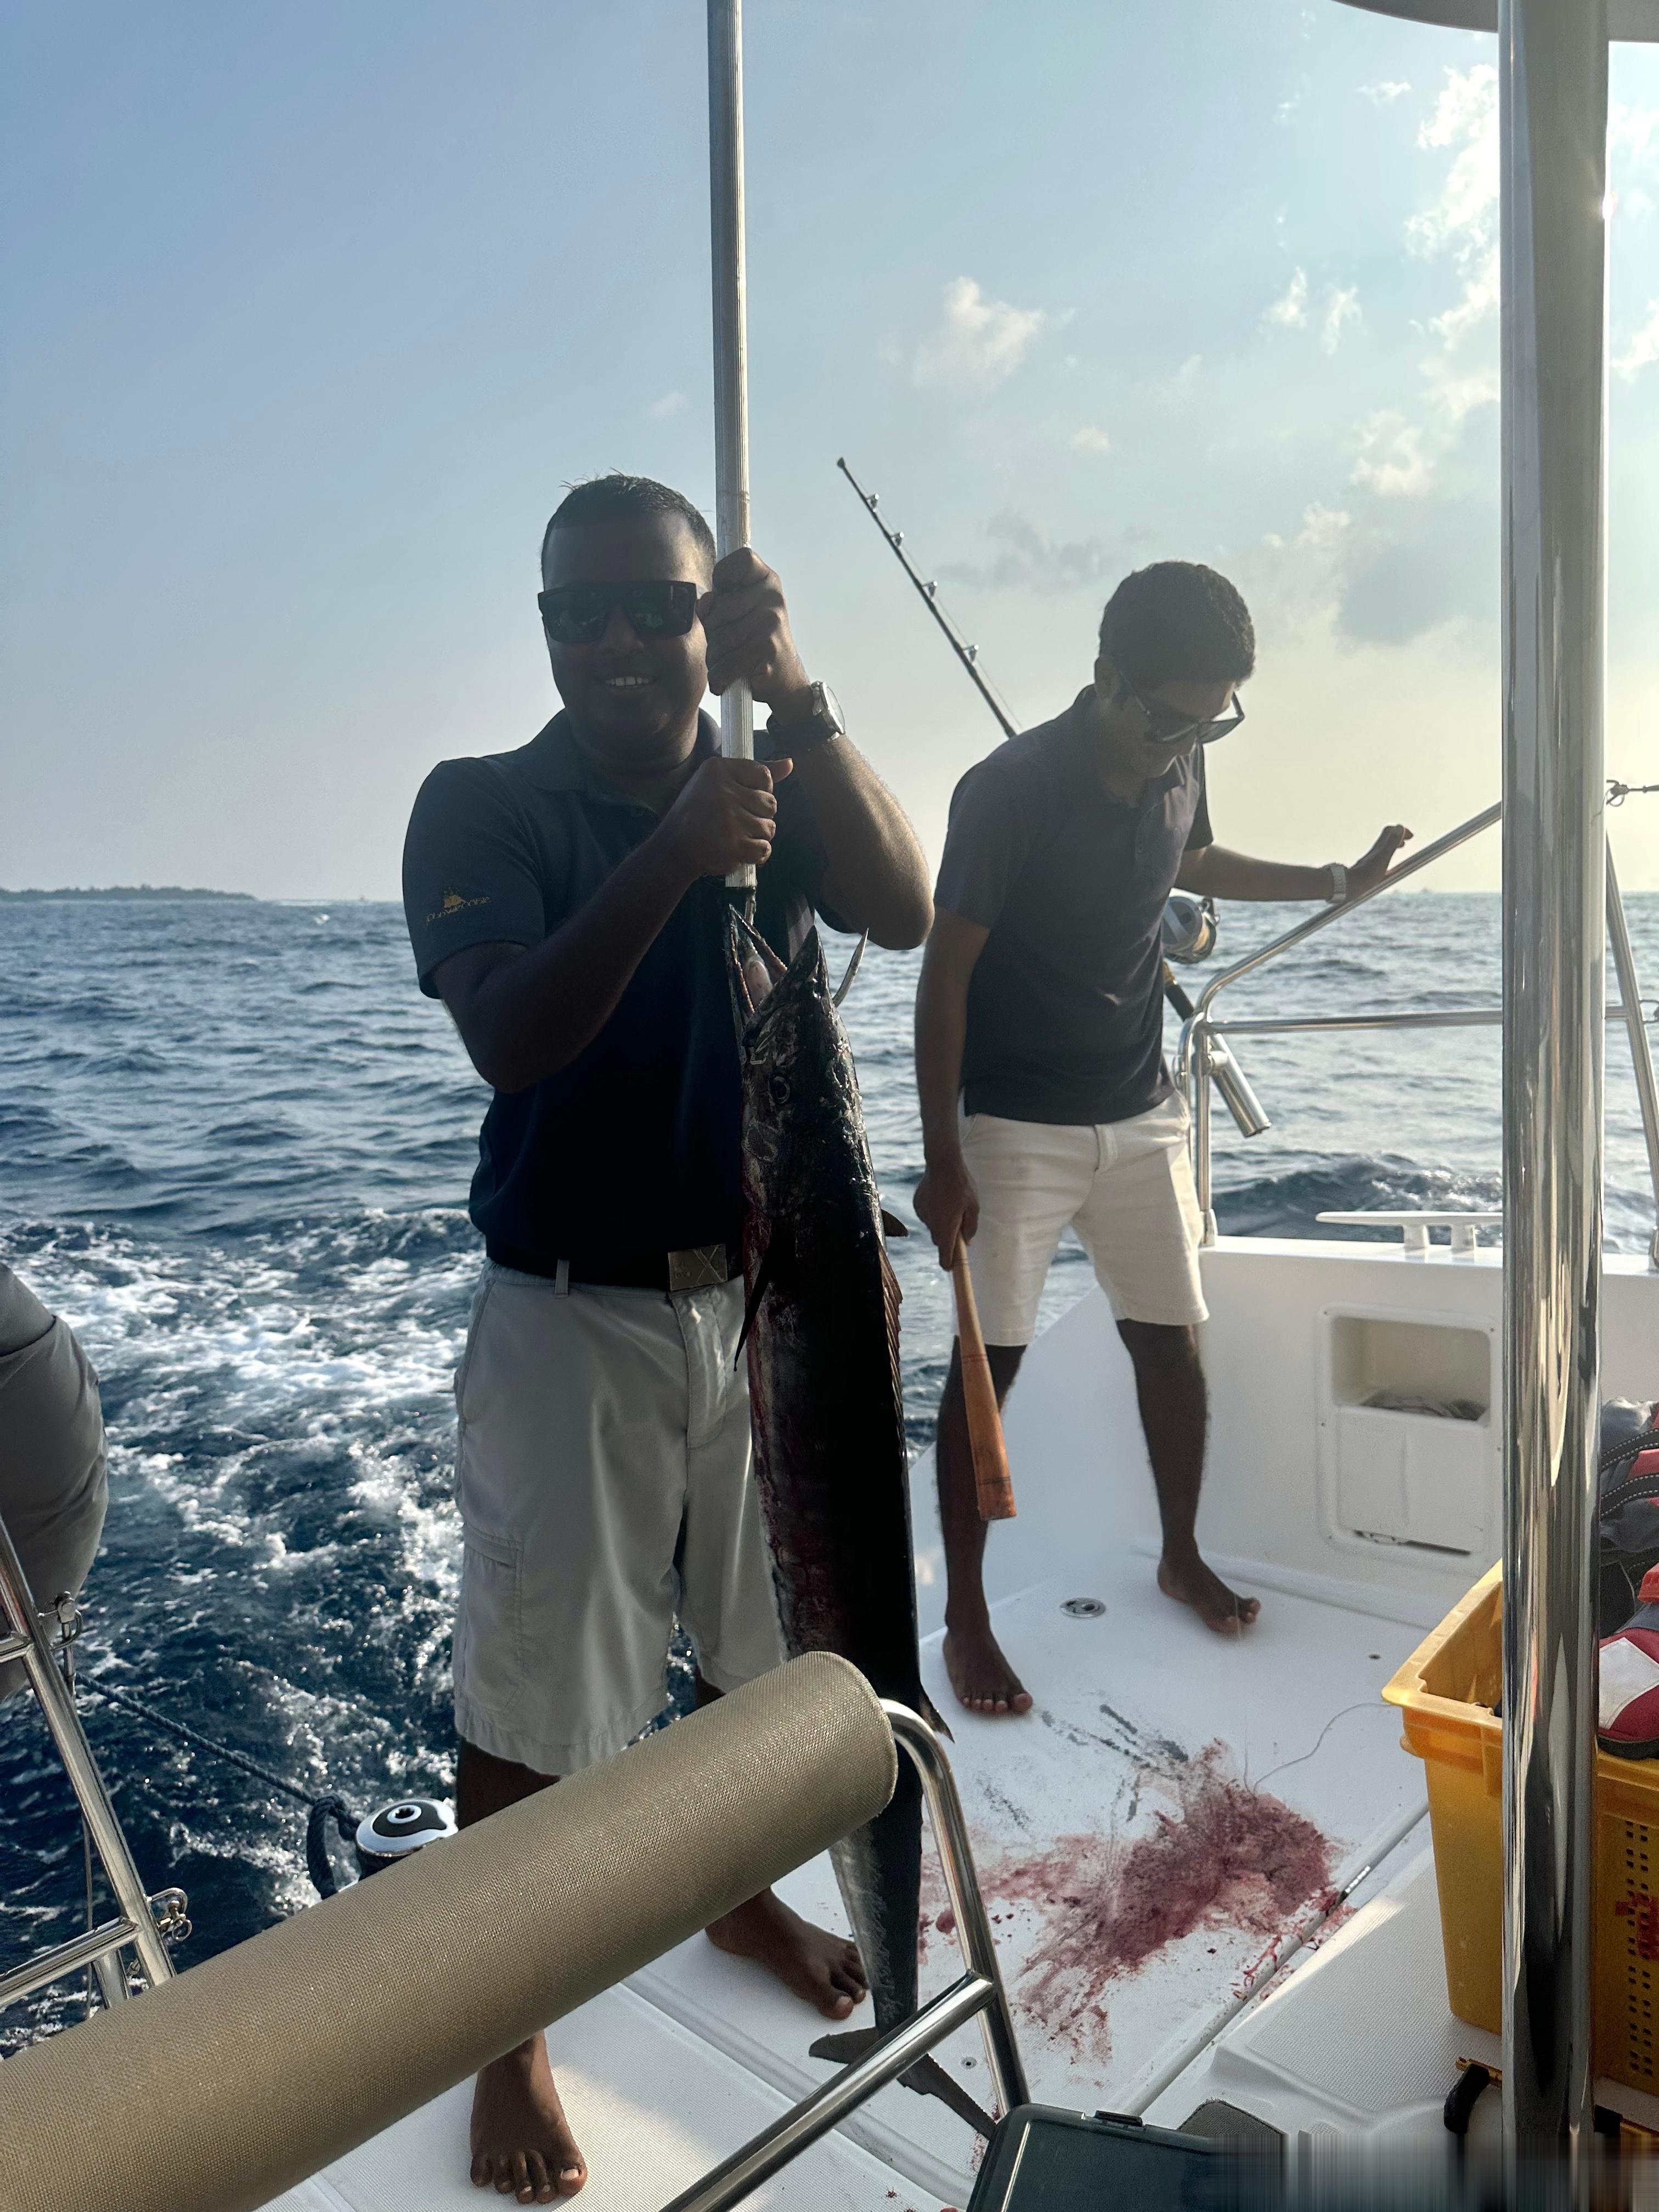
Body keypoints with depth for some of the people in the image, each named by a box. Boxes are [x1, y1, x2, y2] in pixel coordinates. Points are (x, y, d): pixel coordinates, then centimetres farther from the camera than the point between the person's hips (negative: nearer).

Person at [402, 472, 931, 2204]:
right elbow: (509, 1037, -20)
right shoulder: (481, 806, -5)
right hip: (573, 1316, -3)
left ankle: (740, 1893, 46)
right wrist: (669, 863, -33)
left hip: (762, 1289, 4)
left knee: (767, 1631, 20)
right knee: (531, 1696, 5)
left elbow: (903, 912, -14)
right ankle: (510, 2042, 28)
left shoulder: (772, 787, 4)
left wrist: (794, 694, -24)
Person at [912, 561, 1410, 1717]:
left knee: (1173, 1338, 11)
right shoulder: (1008, 791, -19)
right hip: (1016, 1127, -6)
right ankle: (966, 1617, 13)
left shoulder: (1178, 769, 0)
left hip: (1142, 1114, 6)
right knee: (991, 1360, -2)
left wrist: (1336, 882, 23)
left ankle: (1184, 1557, 33)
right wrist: (943, 1162, -18)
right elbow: (945, 978, -16)